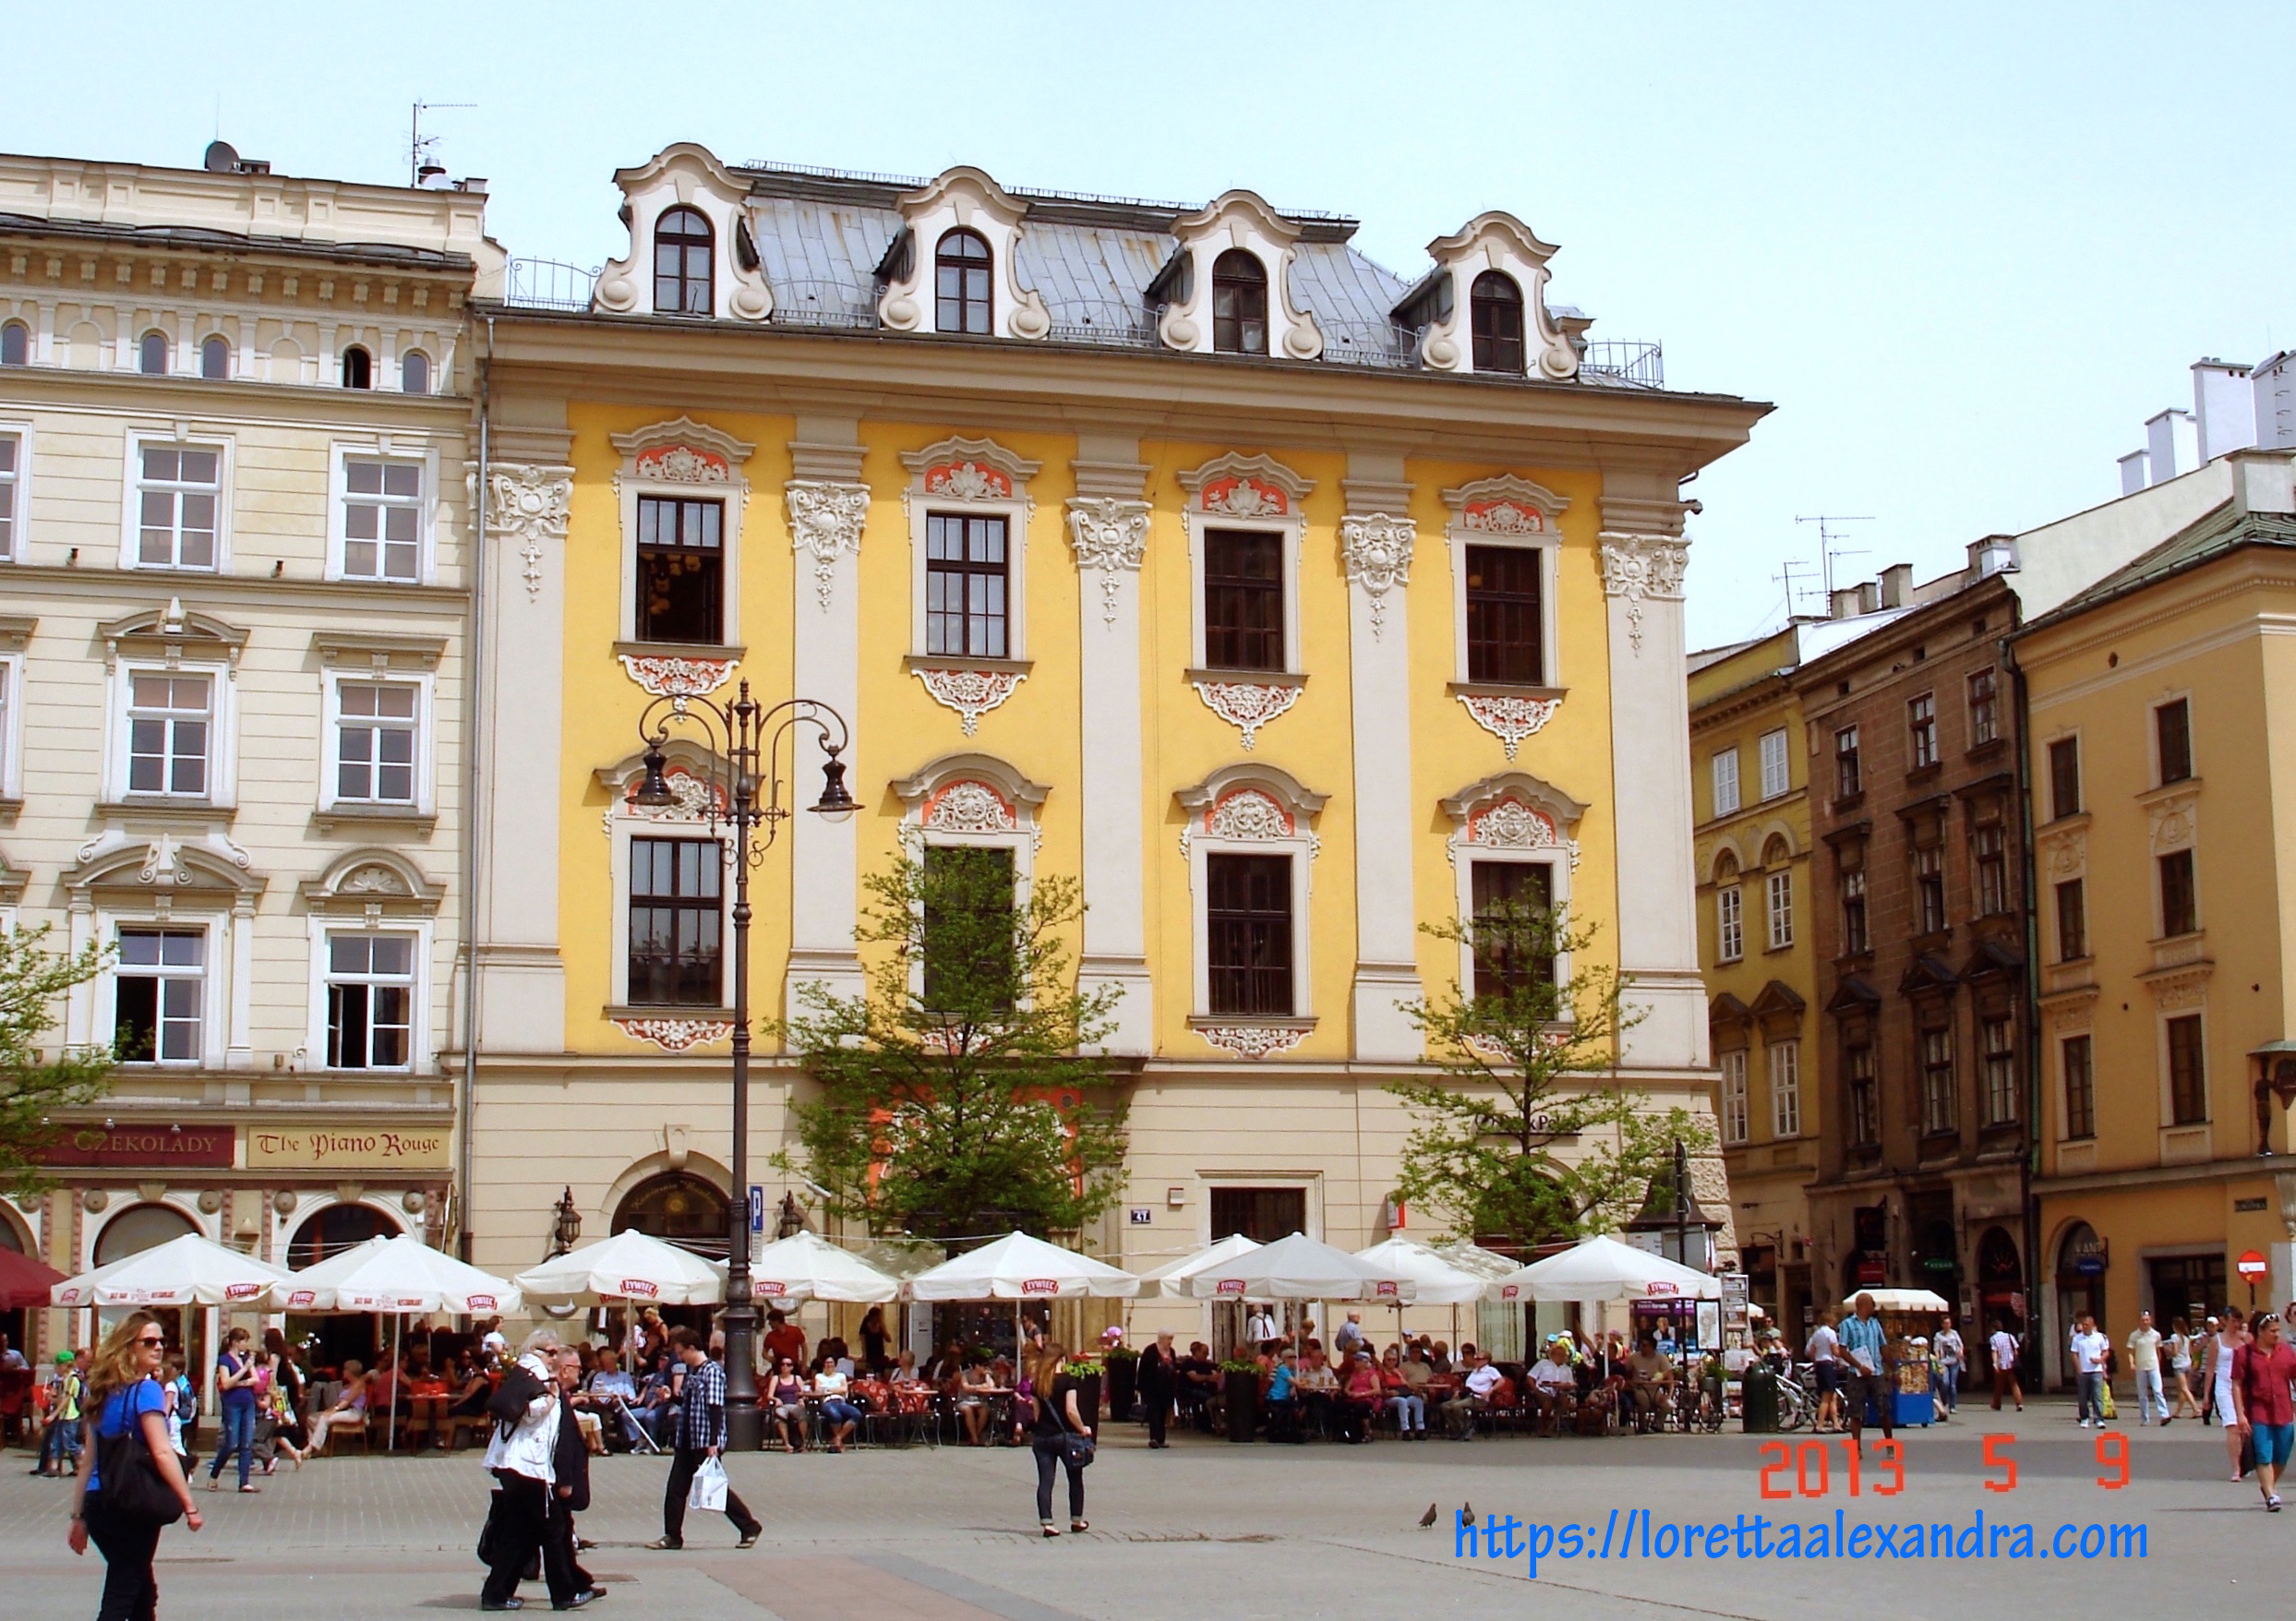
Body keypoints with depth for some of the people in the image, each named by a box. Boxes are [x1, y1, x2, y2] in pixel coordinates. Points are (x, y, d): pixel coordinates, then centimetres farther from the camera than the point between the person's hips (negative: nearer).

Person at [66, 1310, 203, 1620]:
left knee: (143, 1589, 20)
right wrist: (189, 1505, -19)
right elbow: (162, 1452, -20)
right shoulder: (146, 1390, -11)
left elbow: (88, 1459, 14)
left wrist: (79, 1516, 18)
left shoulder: (105, 1393, 12)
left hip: (98, 1502, 7)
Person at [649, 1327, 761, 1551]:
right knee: (675, 1489, 5)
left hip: (706, 1441, -9)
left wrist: (713, 1442, -23)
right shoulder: (691, 1371, 14)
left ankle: (750, 1527, 8)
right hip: (687, 1441, 9)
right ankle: (672, 1536, 11)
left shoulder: (712, 1371, -13)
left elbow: (716, 1408, -19)